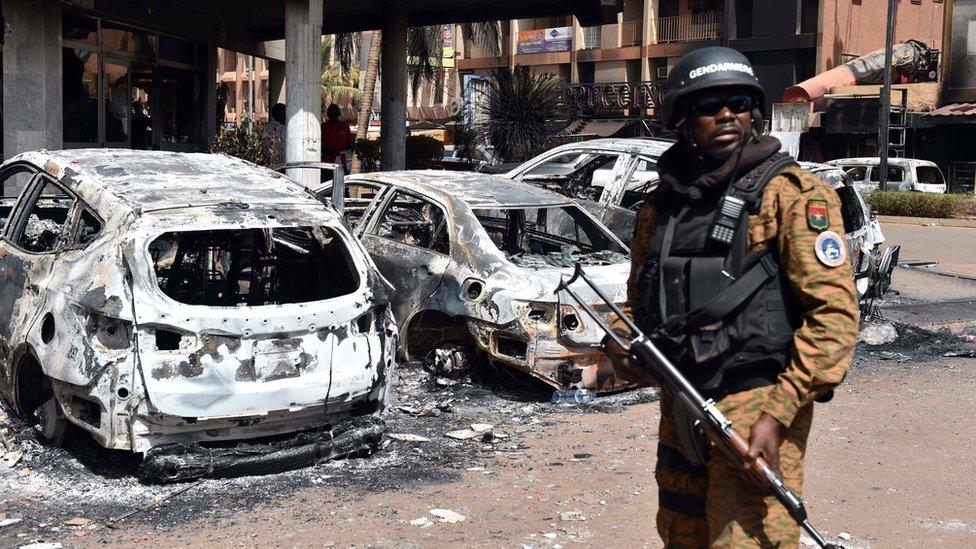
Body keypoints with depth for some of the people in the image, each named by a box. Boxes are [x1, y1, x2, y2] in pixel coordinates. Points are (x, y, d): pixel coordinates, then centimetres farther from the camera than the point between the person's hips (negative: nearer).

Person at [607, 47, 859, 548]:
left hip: (755, 408, -7)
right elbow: (638, 298, 24)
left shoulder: (790, 194, -8)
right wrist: (621, 345, 2)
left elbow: (834, 312, -14)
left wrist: (779, 414, -20)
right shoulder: (662, 204, 11)